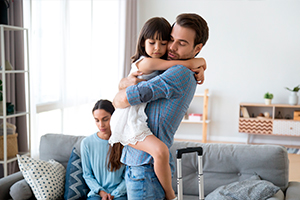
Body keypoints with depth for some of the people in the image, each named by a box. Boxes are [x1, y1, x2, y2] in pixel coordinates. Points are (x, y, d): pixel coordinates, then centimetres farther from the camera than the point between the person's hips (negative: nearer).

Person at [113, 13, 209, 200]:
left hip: (146, 168, -9)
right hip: (137, 164, 9)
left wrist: (117, 99, 2)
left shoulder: (181, 73, -19)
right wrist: (126, 82, -9)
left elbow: (124, 99, -22)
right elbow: (122, 85, 14)